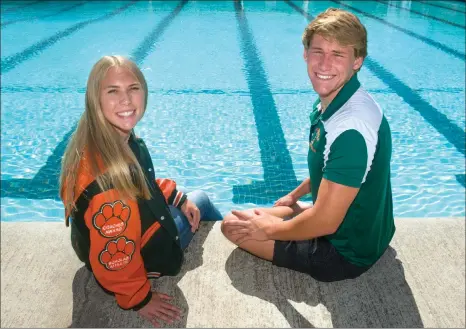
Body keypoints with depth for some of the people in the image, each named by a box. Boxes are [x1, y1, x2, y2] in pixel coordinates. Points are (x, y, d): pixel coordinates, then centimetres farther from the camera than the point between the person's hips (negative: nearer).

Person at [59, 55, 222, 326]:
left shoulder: (122, 138, -13)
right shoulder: (109, 177, -42)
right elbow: (115, 257, -34)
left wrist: (179, 198, 5)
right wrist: (139, 300, -20)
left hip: (140, 225, 8)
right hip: (142, 257, -7)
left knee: (198, 198, 25)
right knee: (201, 200, 13)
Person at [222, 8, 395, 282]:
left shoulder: (351, 129, -33)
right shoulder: (330, 102, -2)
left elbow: (325, 222, -29)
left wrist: (270, 229, -14)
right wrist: (295, 195, 24)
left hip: (346, 252, -9)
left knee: (233, 224, -3)